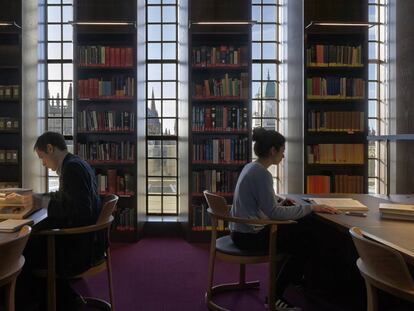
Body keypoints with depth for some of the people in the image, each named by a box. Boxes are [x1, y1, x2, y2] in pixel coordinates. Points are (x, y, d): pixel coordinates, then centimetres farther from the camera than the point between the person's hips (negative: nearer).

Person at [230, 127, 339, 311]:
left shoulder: (251, 167, 8)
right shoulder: (261, 173, -22)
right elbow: (273, 212, -25)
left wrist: (279, 201, 7)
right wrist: (310, 208, -20)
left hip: (243, 230, 9)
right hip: (250, 236, -9)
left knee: (301, 230, 16)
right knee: (304, 245, 2)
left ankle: (296, 279, 31)